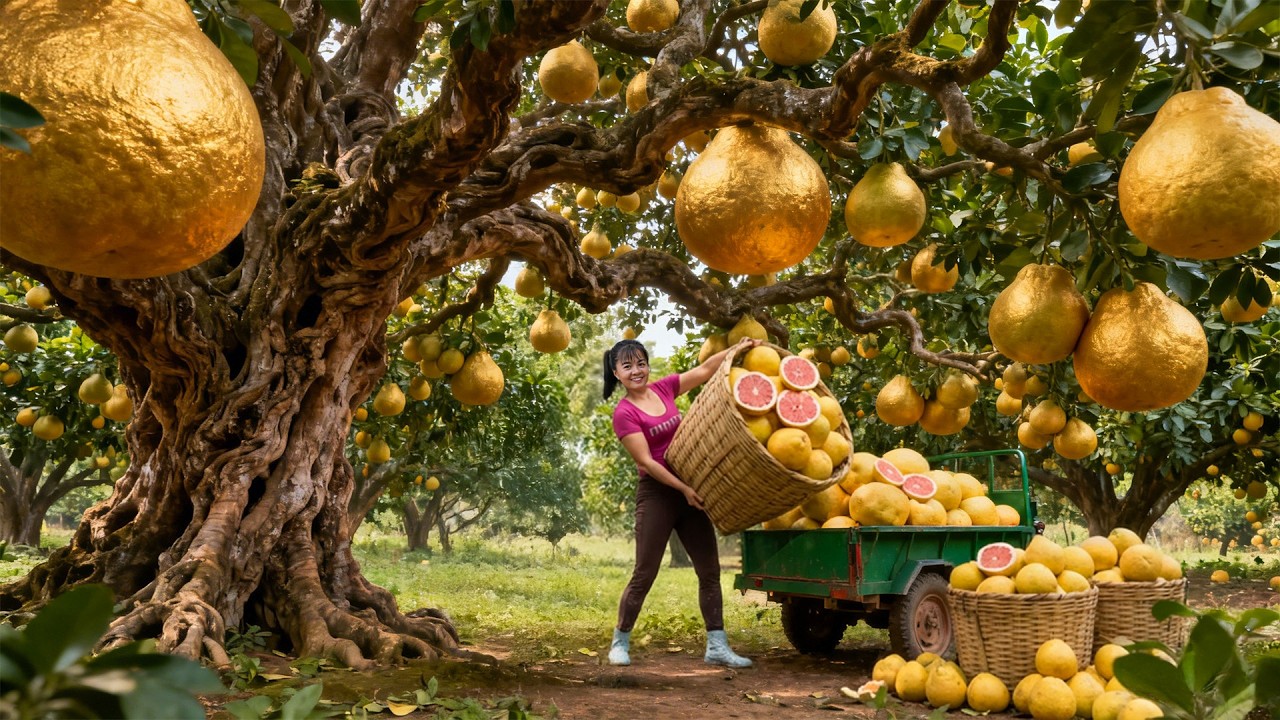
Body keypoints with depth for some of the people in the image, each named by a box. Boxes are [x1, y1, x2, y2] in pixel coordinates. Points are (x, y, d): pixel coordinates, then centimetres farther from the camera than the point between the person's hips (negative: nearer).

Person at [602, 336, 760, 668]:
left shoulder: (663, 389, 6)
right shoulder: (624, 413, -10)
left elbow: (704, 370, 10)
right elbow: (646, 462, -15)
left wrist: (738, 349, -1)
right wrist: (684, 489, -19)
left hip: (689, 488, 6)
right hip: (657, 493, -6)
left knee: (710, 570, 4)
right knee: (644, 575, -2)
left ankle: (717, 646, 10)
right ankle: (620, 642, 16)